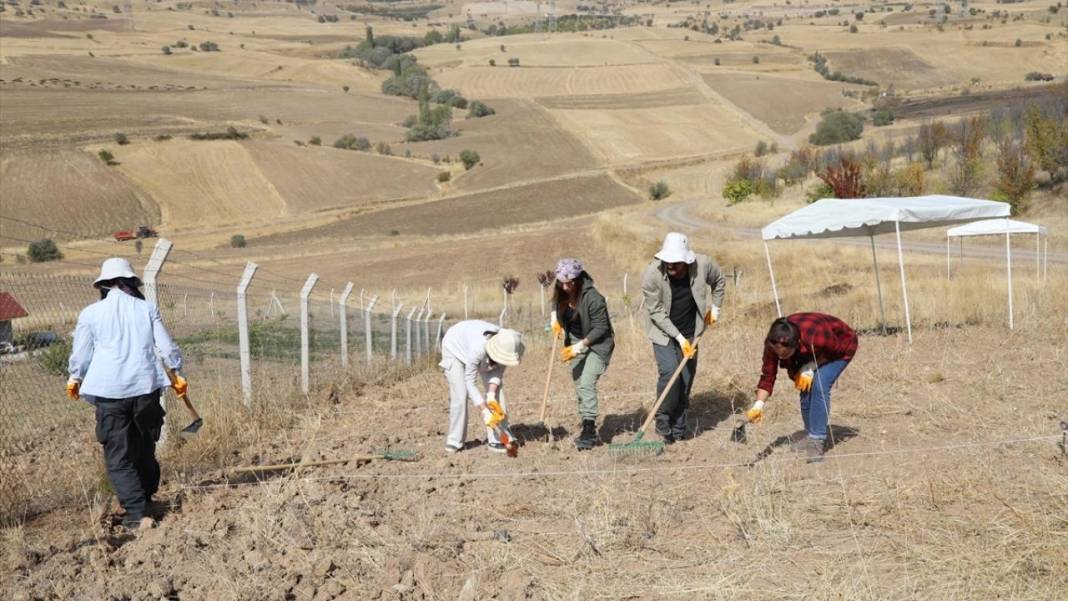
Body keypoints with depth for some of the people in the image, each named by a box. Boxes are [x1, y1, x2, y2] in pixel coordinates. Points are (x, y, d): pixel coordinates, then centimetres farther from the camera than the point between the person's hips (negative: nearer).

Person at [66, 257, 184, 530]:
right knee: (144, 450, 18)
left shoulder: (90, 313, 1)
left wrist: (74, 380, 30)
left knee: (118, 457, 2)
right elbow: (167, 347, 7)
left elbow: (80, 356, 10)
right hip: (146, 387, 2)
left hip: (109, 392, -2)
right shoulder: (147, 308, 4)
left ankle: (136, 512, -7)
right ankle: (146, 499, 27)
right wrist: (176, 373, 24)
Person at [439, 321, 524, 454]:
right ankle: (454, 442, -3)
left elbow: (498, 371, -14)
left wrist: (491, 396, -29)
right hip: (455, 348, -5)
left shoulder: (506, 348, -31)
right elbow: (470, 382, -35)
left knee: (496, 391, -8)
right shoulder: (478, 350, -45)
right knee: (459, 395, -18)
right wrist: (485, 411, -36)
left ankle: (495, 440, -4)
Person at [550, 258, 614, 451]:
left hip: (597, 344, -8)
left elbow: (600, 328, -22)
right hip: (576, 343, 8)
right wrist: (555, 320, 2)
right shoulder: (561, 293, -6)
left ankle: (589, 428, -20)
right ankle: (588, 430, 19)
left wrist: (580, 346, -25)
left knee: (586, 384, -20)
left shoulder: (592, 298, -27)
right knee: (579, 385, 11)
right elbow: (556, 304, 19)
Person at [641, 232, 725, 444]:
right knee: (669, 373, -19)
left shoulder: (703, 265, -16)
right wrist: (679, 338, -20)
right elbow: (656, 312, -17)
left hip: (689, 332, 3)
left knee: (687, 378, 4)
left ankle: (678, 429, 16)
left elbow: (719, 281, 9)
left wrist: (715, 307, 6)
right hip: (663, 333, -3)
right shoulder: (651, 273, -23)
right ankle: (663, 422, -1)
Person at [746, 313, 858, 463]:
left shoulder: (817, 337, -44)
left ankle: (817, 441, -16)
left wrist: (811, 367, -30)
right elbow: (767, 376, -23)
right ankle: (811, 435, 15)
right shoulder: (773, 344, -30)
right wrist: (758, 405, -35)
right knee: (806, 386, -8)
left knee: (819, 386, -22)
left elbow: (836, 351, -22)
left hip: (841, 346, -5)